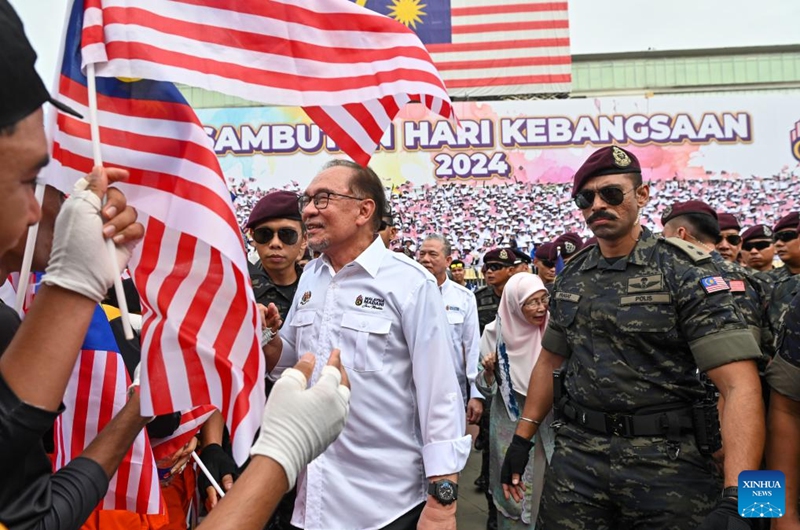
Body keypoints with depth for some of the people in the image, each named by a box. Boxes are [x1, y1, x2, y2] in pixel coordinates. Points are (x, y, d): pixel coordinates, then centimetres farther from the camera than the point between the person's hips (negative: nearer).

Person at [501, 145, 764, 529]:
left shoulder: (685, 274, -10)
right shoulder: (571, 277, 6)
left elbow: (739, 385, -18)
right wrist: (522, 438, 11)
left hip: (666, 461, -3)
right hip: (576, 455, 4)